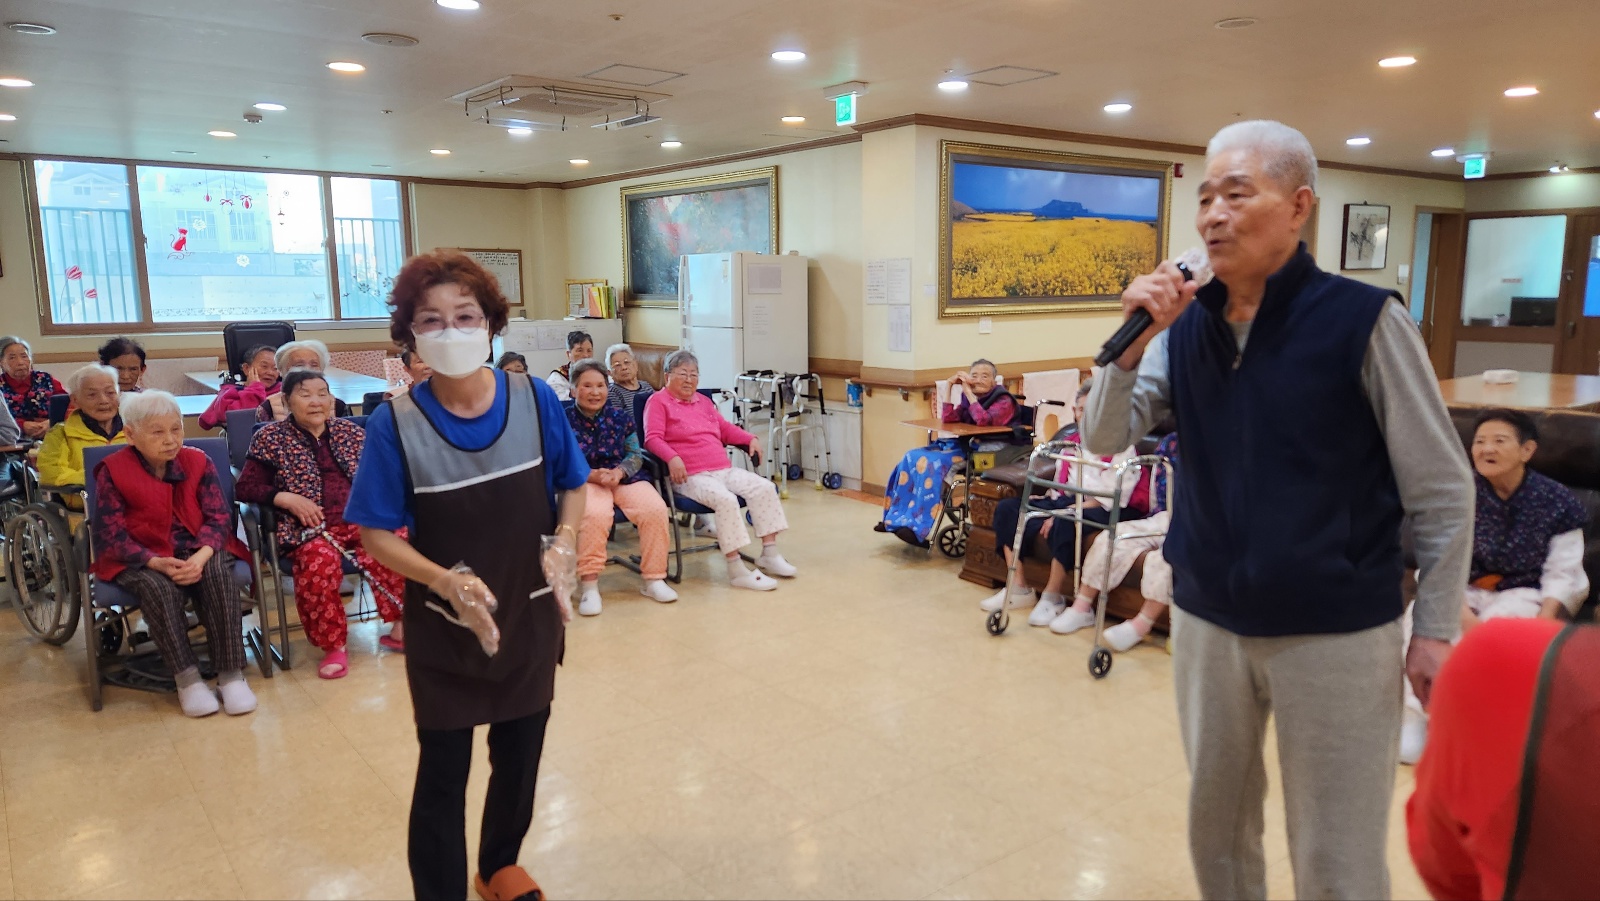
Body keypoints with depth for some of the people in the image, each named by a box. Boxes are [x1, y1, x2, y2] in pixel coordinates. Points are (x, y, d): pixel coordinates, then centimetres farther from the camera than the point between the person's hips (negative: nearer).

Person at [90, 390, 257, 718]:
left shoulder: (198, 462, 2)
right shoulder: (112, 472, -4)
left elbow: (218, 517, -5)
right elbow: (113, 535, -8)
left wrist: (201, 556, -25)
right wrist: (157, 562, -26)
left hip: (197, 550, 1)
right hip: (141, 558, -1)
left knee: (218, 573, -31)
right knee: (158, 587, -34)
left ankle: (231, 673, -28)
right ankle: (187, 679, -26)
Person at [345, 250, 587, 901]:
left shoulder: (536, 401, -10)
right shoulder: (395, 424, -15)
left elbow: (572, 488, 3)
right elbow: (377, 535, -10)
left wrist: (566, 536, -15)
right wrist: (444, 580, -26)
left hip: (531, 618, 3)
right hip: (443, 627, -2)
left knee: (520, 760, 21)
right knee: (442, 778, 9)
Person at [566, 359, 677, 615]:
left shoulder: (620, 418, 11)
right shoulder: (565, 421, 3)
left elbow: (636, 455, 8)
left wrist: (619, 472, -14)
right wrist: (593, 475, -18)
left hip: (624, 477, 3)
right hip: (585, 481, -3)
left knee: (655, 509, -25)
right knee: (595, 514, -38)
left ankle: (653, 579, -11)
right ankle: (589, 585, -25)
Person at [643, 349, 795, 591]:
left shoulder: (703, 401, 27)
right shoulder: (658, 401, 5)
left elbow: (725, 428, 33)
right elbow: (653, 439, -8)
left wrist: (751, 439, 15)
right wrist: (672, 457, -27)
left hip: (724, 470, 8)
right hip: (691, 476, -7)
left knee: (764, 487, -13)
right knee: (725, 499, -34)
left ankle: (770, 554, -9)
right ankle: (736, 570, -32)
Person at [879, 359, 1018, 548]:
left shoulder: (1003, 401, -7)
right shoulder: (968, 397, 13)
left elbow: (983, 420, -25)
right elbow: (948, 419, 5)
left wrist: (968, 391, -19)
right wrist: (950, 387, -4)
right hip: (962, 445, 8)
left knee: (932, 464, -29)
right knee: (912, 458, -11)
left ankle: (921, 528, -28)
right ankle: (896, 518, -7)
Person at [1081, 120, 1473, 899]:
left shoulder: (1363, 319, -13)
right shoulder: (1185, 325, -1)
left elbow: (1441, 490, -7)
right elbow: (1104, 441, -3)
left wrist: (1436, 629, -6)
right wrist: (1134, 341, -18)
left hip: (1337, 631, -4)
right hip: (1207, 618, 4)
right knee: (1216, 818, 21)